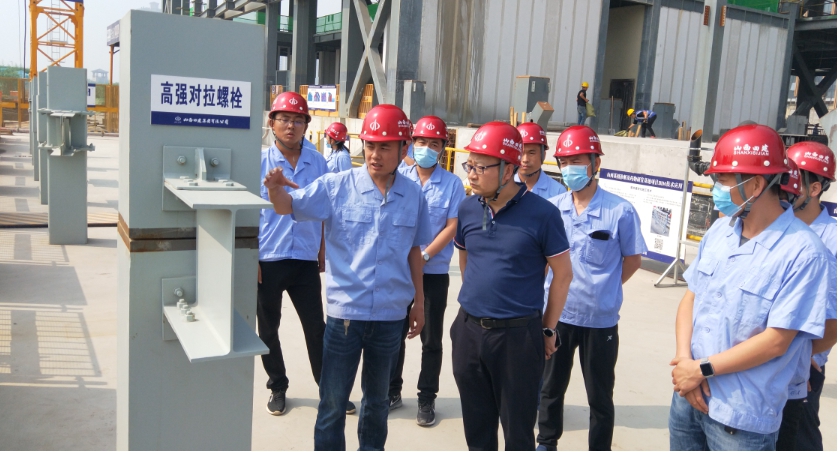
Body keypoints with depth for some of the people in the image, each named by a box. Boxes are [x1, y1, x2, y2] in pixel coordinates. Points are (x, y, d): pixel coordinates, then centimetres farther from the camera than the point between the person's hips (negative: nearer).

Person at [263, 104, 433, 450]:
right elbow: (288, 207, -12)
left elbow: (413, 251, 8)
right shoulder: (337, 186, -9)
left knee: (377, 398, 22)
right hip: (345, 312, -2)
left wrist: (419, 300, 12)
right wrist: (276, 189, -35)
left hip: (391, 315, 2)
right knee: (332, 403, 9)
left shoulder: (413, 195, -2)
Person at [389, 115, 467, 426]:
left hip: (435, 271, -2)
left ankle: (427, 399, 20)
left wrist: (424, 255, -15)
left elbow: (452, 227, -7)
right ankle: (392, 391, 27)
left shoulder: (452, 183, -4)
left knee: (431, 339, 7)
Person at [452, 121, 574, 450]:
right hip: (468, 330, 4)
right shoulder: (467, 209, 1)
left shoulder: (541, 213, -13)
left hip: (518, 335, -4)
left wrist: (548, 329, 0)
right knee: (476, 425, 18)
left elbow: (562, 274, -4)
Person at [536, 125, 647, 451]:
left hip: (600, 320, -3)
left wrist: (603, 290, 1)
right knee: (551, 387, 20)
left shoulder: (620, 211, -12)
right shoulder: (551, 208, -3)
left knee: (600, 397, 12)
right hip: (556, 315, 3)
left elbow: (632, 259, 1)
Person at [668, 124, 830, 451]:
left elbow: (777, 340, -18)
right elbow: (690, 298, 4)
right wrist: (684, 361, -10)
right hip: (687, 393, 5)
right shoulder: (718, 230, 2)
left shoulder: (803, 252, -16)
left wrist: (702, 369, -14)